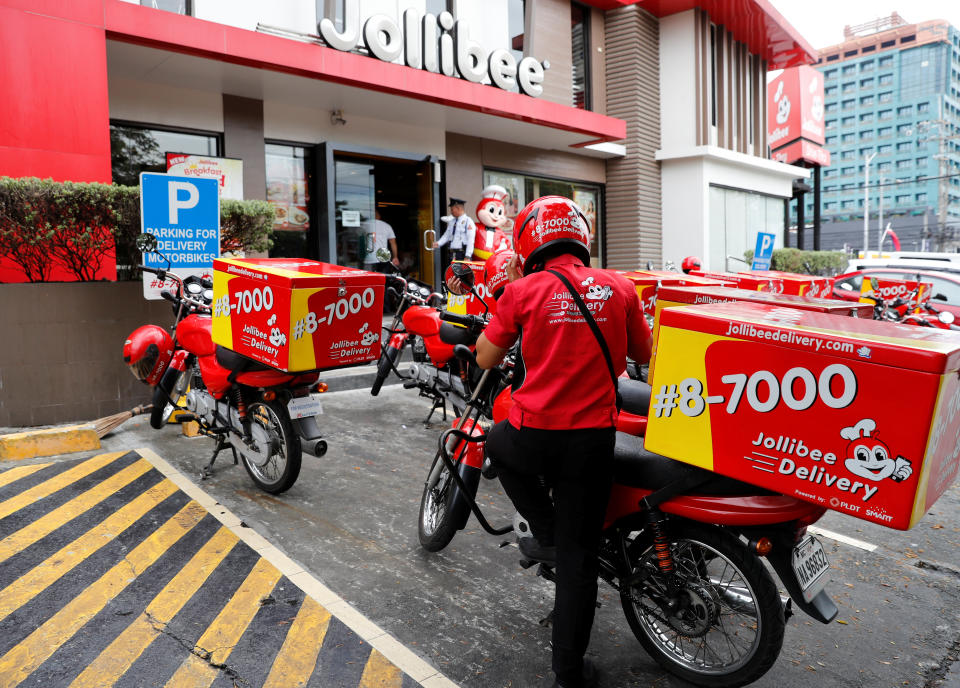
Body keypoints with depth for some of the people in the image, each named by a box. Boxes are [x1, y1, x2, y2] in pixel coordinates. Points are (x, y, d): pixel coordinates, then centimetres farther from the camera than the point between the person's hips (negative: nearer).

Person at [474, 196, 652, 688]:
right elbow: (644, 354, 15)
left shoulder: (523, 290, -6)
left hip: (533, 434, -2)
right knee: (578, 555, 14)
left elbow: (485, 359, 4)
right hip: (593, 438, 2)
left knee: (497, 443, 34)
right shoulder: (619, 288, 2)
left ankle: (546, 533, 26)